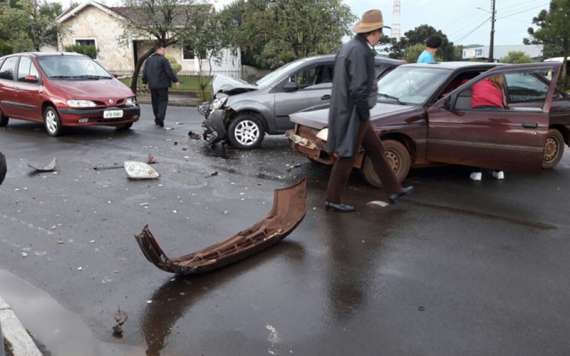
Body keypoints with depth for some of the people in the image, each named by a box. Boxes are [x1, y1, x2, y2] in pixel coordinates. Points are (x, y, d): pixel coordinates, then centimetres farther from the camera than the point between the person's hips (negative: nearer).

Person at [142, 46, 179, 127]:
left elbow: (144, 72, 15)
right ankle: (160, 119, -14)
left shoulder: (149, 60, 10)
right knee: (163, 101, -2)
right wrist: (175, 80, -5)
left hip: (152, 85, 6)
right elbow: (170, 72, -14)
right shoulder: (163, 60, -11)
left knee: (155, 102, 14)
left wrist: (145, 81, 26)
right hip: (162, 85, -6)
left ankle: (157, 119, 22)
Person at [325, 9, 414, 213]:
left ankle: (394, 190, 26)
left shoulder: (349, 47, 11)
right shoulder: (360, 51, -20)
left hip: (347, 111, 10)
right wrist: (365, 116, -16)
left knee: (376, 150, 16)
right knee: (346, 158, 1)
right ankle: (332, 200, 13)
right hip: (354, 114, -10)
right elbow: (358, 89, -23)